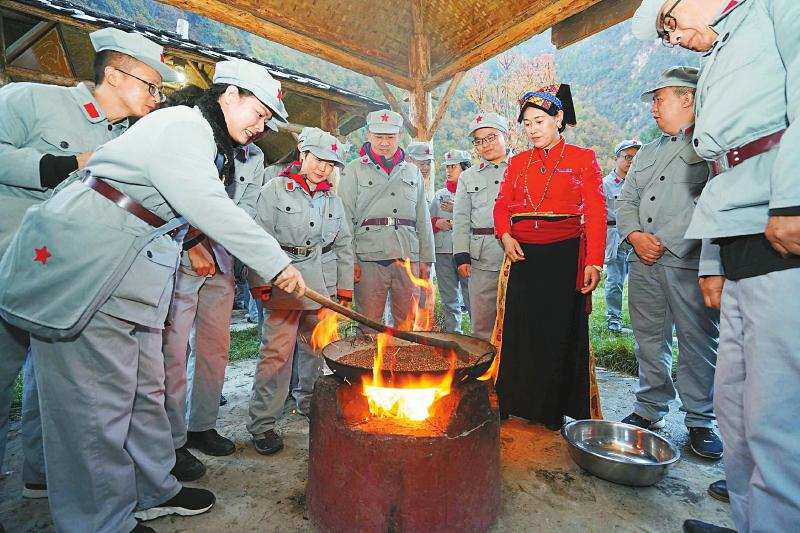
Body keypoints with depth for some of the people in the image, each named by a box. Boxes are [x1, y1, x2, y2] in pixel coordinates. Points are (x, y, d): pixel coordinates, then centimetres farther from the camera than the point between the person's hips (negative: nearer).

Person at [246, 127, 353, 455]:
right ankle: (262, 423, 4)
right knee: (277, 351, -7)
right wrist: (261, 283, -10)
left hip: (323, 287, 5)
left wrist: (344, 289, 11)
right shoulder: (276, 190, 0)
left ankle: (308, 402, 33)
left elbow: (344, 245, 16)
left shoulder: (333, 200, 15)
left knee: (315, 348, 12)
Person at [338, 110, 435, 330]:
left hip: (408, 257, 3)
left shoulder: (412, 172, 18)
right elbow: (346, 219, 2)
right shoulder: (353, 170, 8)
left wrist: (426, 258, 12)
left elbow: (423, 219, 17)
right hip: (369, 257, -3)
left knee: (408, 324, 8)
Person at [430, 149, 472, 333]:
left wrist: (457, 210, -14)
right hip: (442, 251, 5)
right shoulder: (440, 194, 18)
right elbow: (428, 220, 18)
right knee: (448, 300, 11)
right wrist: (437, 223, -2)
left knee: (471, 297, -6)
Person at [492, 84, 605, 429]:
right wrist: (506, 236, -8)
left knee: (562, 333, 3)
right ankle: (520, 406, 19)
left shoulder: (583, 158, 4)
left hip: (565, 255, -3)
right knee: (520, 333, 4)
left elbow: (595, 213, -2)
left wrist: (594, 262, -11)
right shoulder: (518, 162, 15)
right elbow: (502, 205, 12)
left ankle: (558, 412, 18)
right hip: (523, 256, 3)